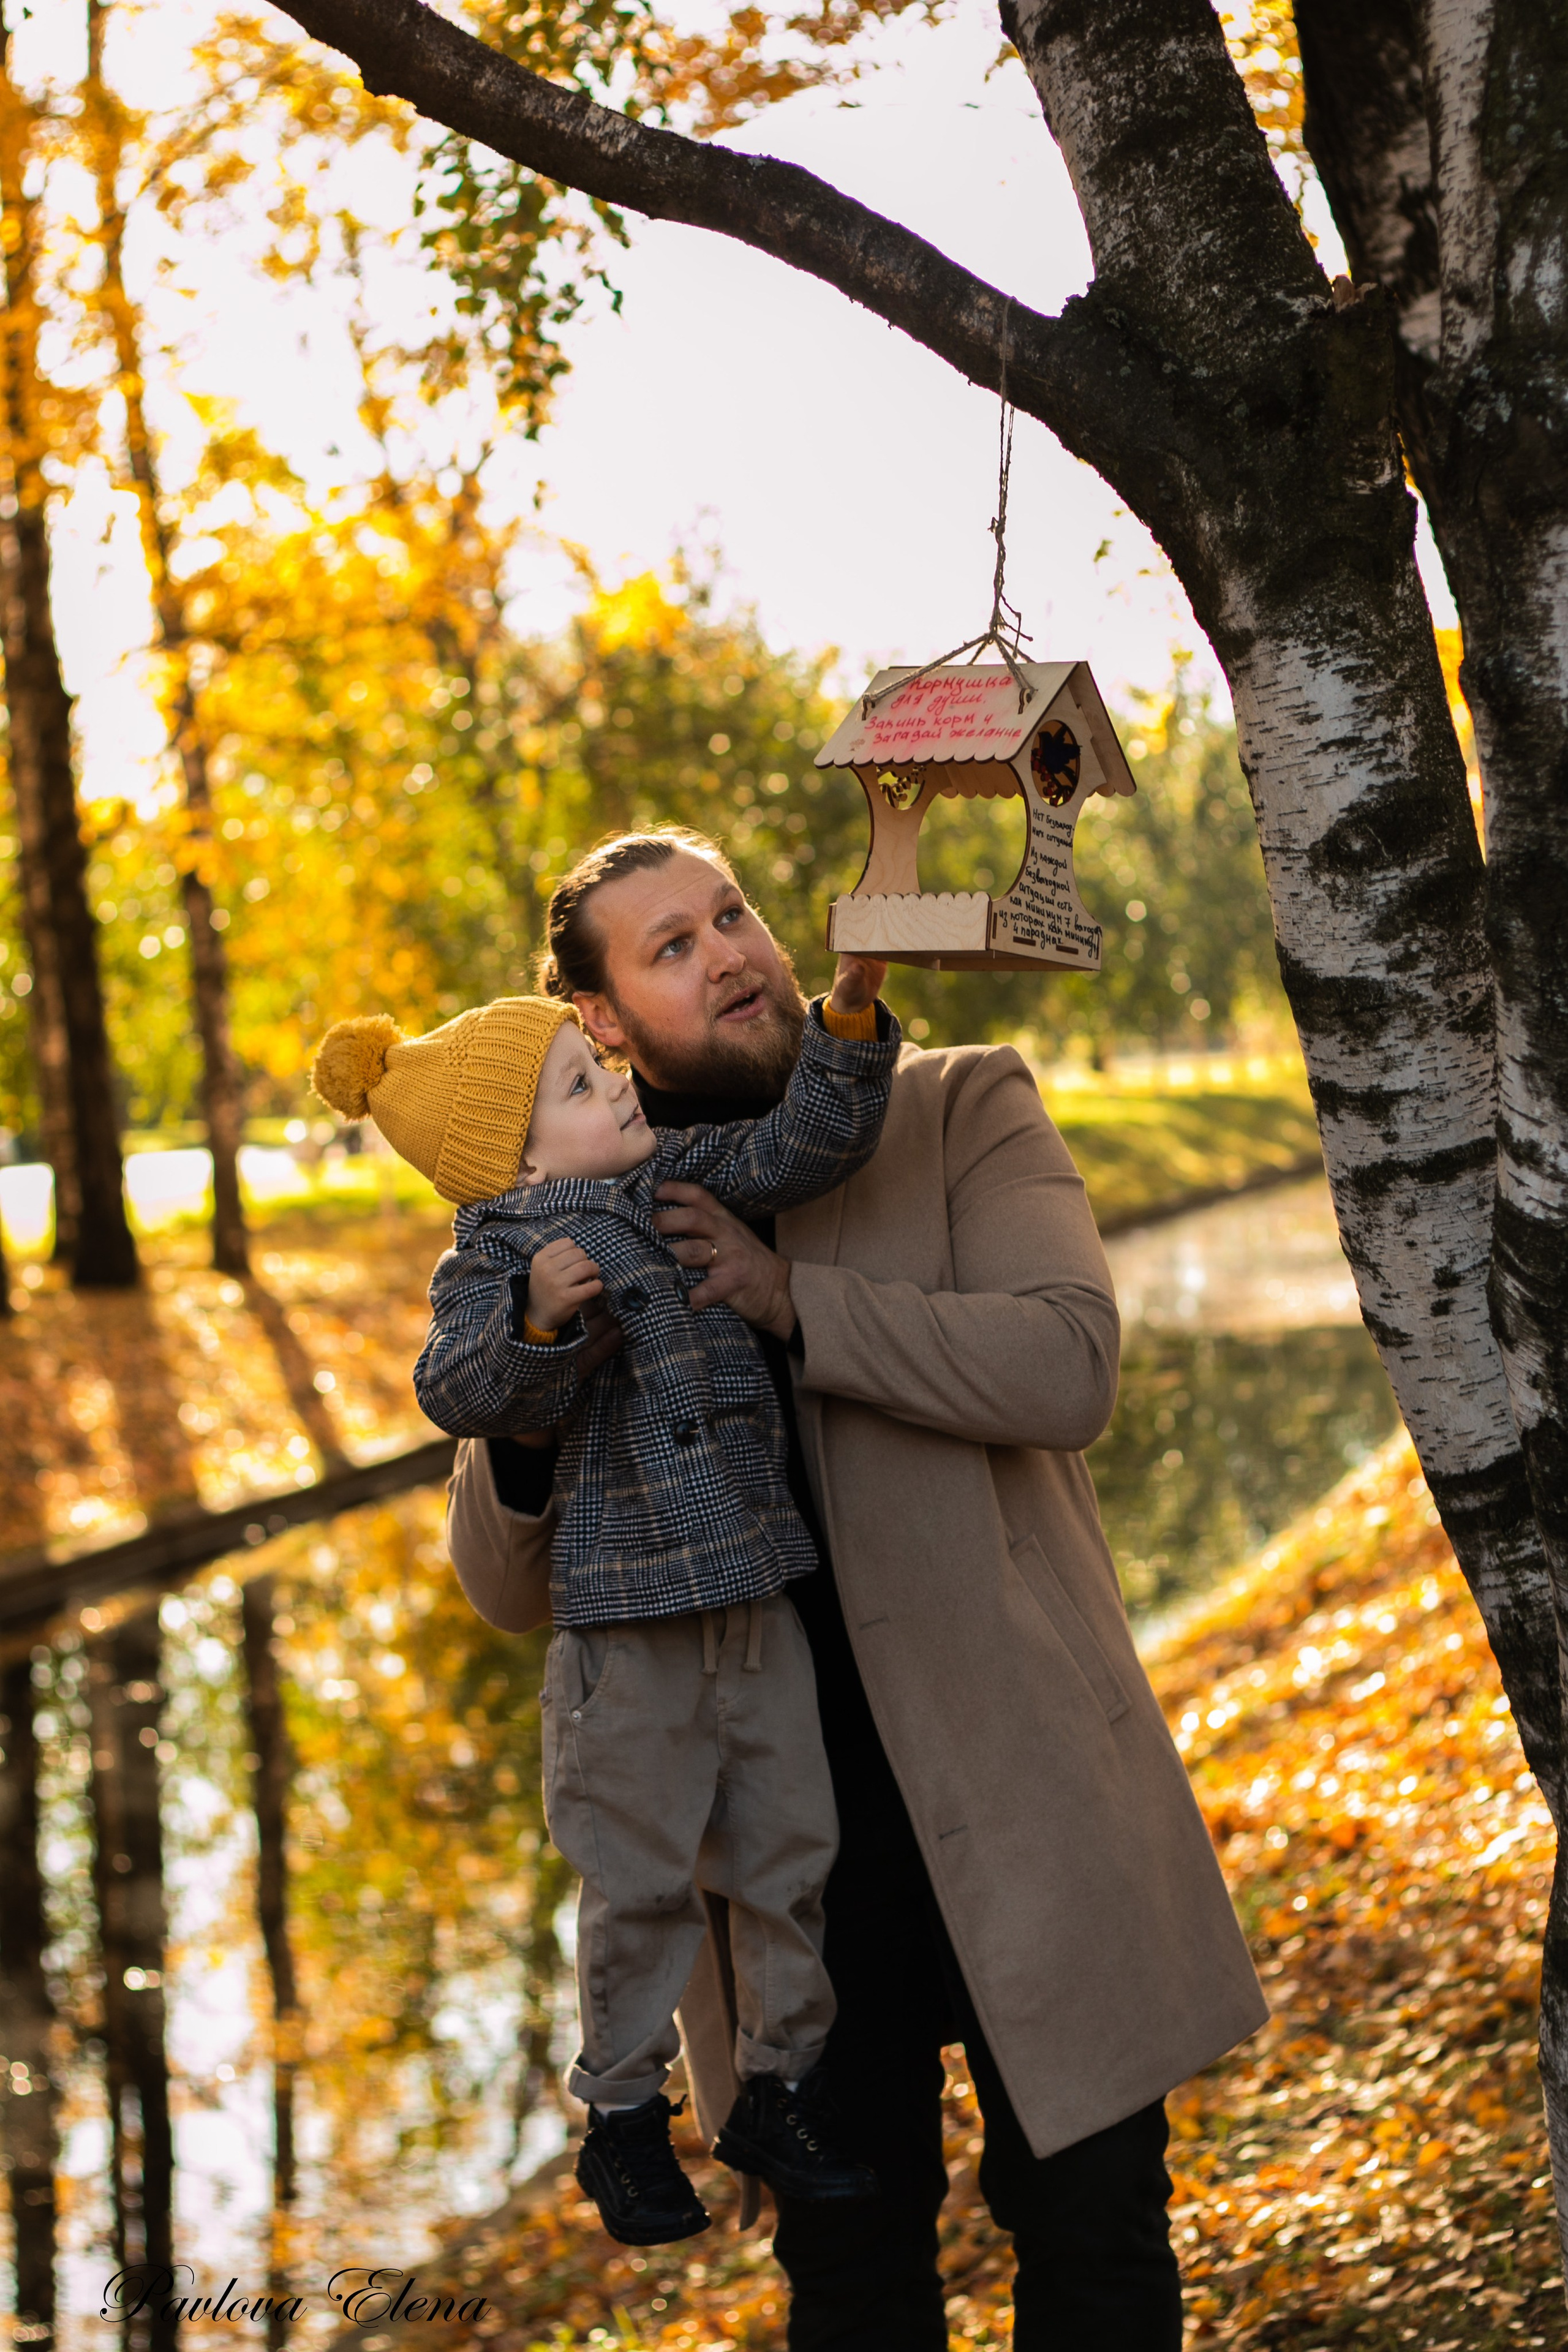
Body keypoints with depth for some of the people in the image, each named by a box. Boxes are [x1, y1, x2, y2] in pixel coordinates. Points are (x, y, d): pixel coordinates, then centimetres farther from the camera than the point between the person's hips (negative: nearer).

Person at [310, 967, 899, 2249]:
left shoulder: (688, 1176, 8)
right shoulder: (500, 1250, -8)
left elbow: (809, 1141, 2)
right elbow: (464, 1393, -20)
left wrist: (850, 1018, -10)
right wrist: (533, 1320, -36)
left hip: (756, 1591, 5)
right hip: (626, 1612, -5)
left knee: (790, 1849, 13)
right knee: (642, 1879, 4)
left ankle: (780, 2087, 29)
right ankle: (624, 2115, 23)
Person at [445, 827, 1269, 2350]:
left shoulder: (960, 1111, -1)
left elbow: (1070, 1365, -17)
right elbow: (509, 1590, 5)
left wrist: (796, 1302, -26)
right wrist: (524, 1410, -17)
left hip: (1008, 1780, -2)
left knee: (1089, 2228, 7)